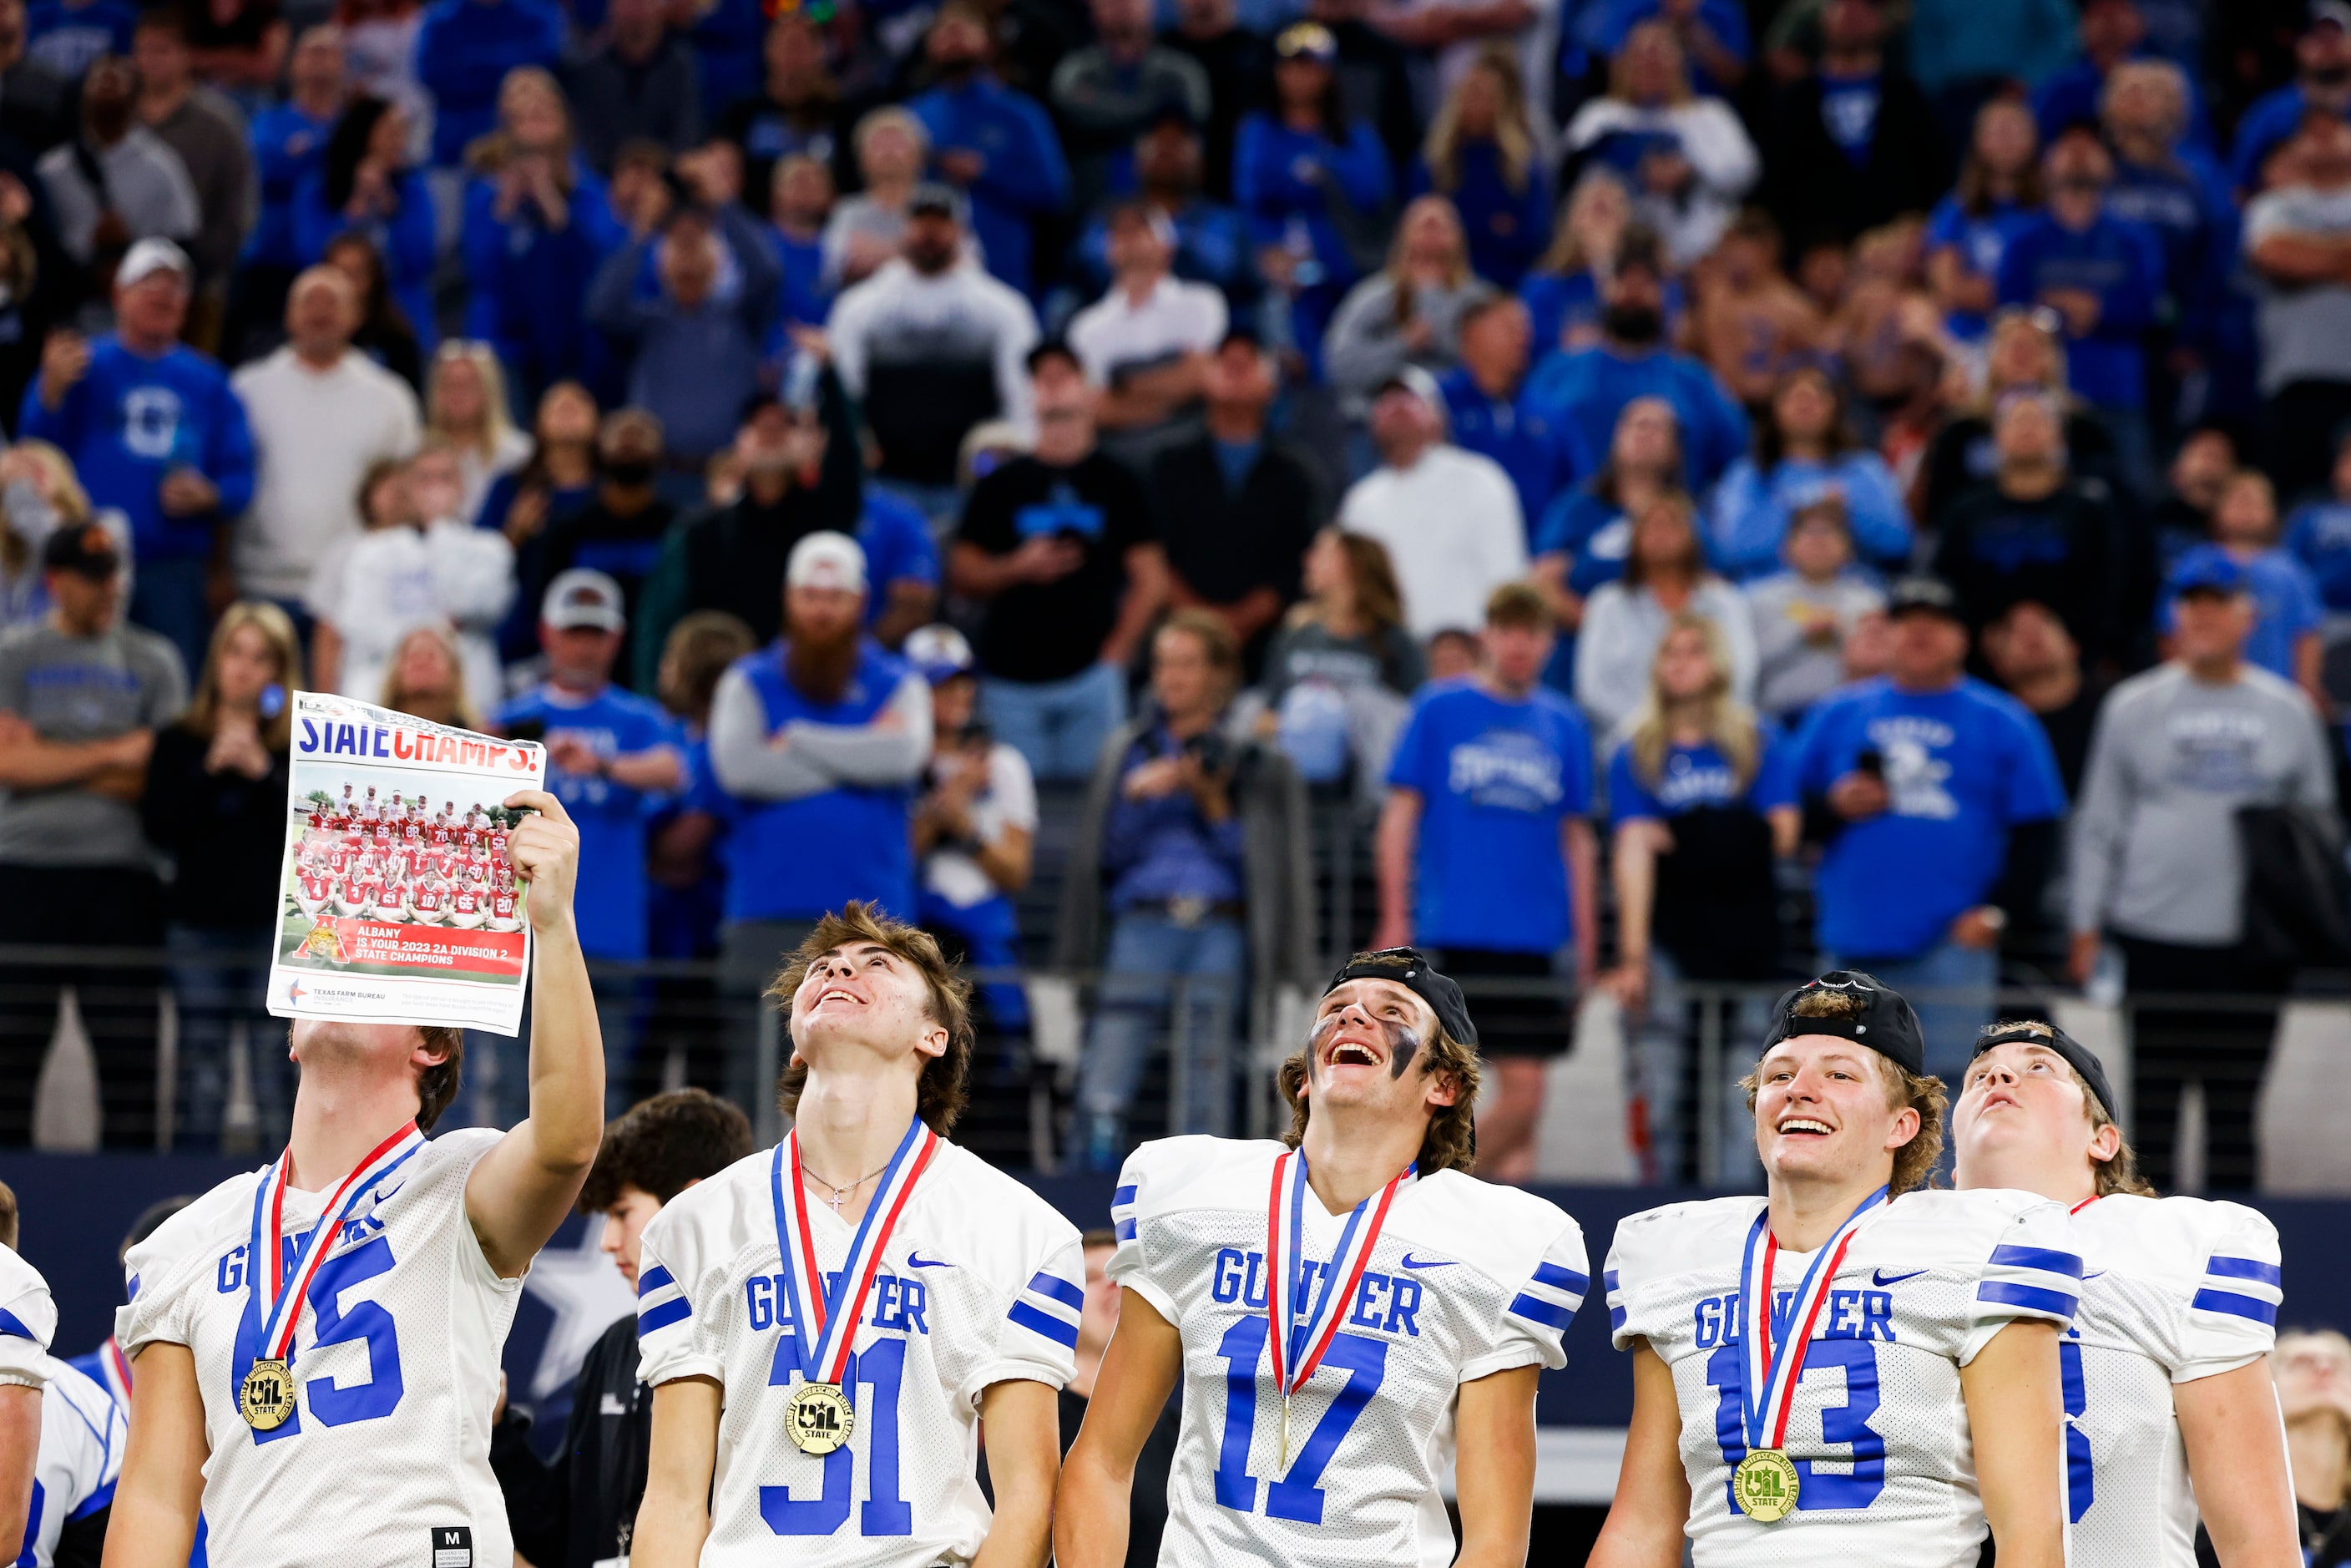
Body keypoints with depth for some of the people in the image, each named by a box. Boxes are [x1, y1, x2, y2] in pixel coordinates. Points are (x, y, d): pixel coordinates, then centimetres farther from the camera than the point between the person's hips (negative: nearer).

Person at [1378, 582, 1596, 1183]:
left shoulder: (1563, 725, 11)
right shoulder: (1440, 709, 3)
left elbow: (1577, 841, 15)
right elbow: (1400, 814, 3)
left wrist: (1586, 944, 11)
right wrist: (1394, 918, -4)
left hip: (1535, 939, 3)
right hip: (1449, 931, -2)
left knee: (1524, 1092, -3)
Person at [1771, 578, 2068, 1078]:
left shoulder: (2003, 723, 6)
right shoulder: (1838, 714, 13)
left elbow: (2035, 830, 3)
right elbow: (1787, 811, 14)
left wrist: (1997, 910, -8)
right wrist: (1834, 806, -7)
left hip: (1954, 943, -3)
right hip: (1856, 941, 3)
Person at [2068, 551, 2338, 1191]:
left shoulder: (2289, 711, 9)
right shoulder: (2134, 706, 6)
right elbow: (2098, 823, 7)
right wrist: (2087, 927, 2)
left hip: (2254, 941, 1)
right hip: (2155, 938, -1)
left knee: (2236, 1106, 3)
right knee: (2155, 1099, 1)